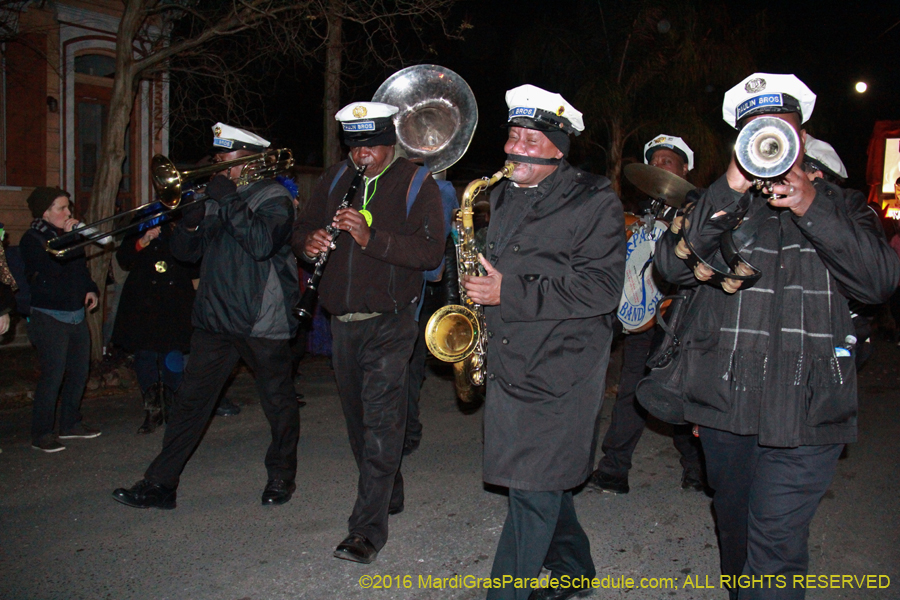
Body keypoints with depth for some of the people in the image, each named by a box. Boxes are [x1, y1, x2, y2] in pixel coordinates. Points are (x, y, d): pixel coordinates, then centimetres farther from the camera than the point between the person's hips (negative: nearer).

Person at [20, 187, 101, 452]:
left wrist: (90, 289, 6)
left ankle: (70, 423, 25)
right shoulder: (32, 239, -7)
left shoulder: (68, 234, 14)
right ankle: (41, 433, 3)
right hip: (50, 318, -7)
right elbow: (52, 267, -24)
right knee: (52, 376, -8)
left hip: (77, 315, 8)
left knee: (79, 372, 11)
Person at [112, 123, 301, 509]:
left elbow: (262, 244, -25)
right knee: (190, 400, 4)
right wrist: (191, 221, -9)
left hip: (263, 323, -5)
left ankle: (281, 476, 27)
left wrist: (228, 201, -20)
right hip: (215, 318, 6)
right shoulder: (215, 196, 15)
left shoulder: (274, 198, -5)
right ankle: (160, 483, 11)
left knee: (278, 403, 8)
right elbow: (184, 252, 11)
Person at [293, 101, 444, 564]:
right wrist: (308, 243, -10)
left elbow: (431, 252, -16)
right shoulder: (336, 179, 10)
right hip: (343, 321, 6)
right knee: (358, 416, 16)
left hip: (389, 322, -6)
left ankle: (368, 528, -2)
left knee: (381, 420, -9)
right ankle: (388, 493, 37)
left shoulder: (418, 184, -5)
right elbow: (302, 227, 14)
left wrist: (371, 237, -27)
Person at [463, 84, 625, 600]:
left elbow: (602, 287, -19)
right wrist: (480, 281, 7)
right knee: (546, 479, 19)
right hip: (509, 363, 7)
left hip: (561, 369, -7)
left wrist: (509, 294, -21)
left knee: (535, 487, -4)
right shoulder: (503, 196, 13)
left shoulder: (596, 202, -9)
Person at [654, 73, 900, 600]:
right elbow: (674, 264, -9)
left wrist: (811, 208, -17)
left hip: (807, 410, -2)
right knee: (735, 527, 19)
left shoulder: (842, 207, 10)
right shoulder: (720, 207, 9)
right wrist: (730, 190, -18)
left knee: (775, 541, -10)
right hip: (724, 403, 2)